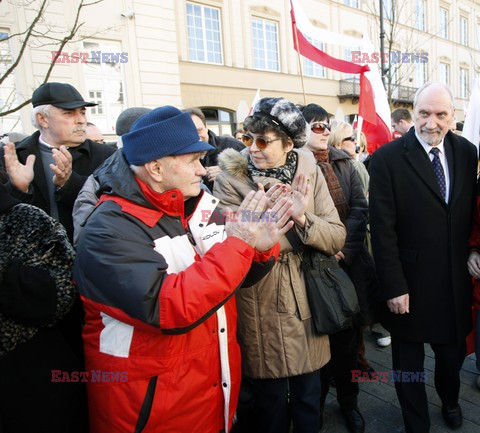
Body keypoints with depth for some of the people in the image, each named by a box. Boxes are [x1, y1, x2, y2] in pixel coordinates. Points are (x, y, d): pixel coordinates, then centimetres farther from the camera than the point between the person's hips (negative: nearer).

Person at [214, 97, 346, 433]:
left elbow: (337, 237, -6)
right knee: (270, 402, 16)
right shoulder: (231, 179, -11)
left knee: (309, 397, 22)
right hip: (260, 308, -2)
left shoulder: (308, 172, -3)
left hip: (305, 303, 3)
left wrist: (302, 218, -22)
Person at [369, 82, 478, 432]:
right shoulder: (387, 159, -13)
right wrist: (394, 286, -14)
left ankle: (450, 398, 54)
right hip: (410, 283, -3)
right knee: (409, 362, 14)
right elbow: (383, 230, -14)